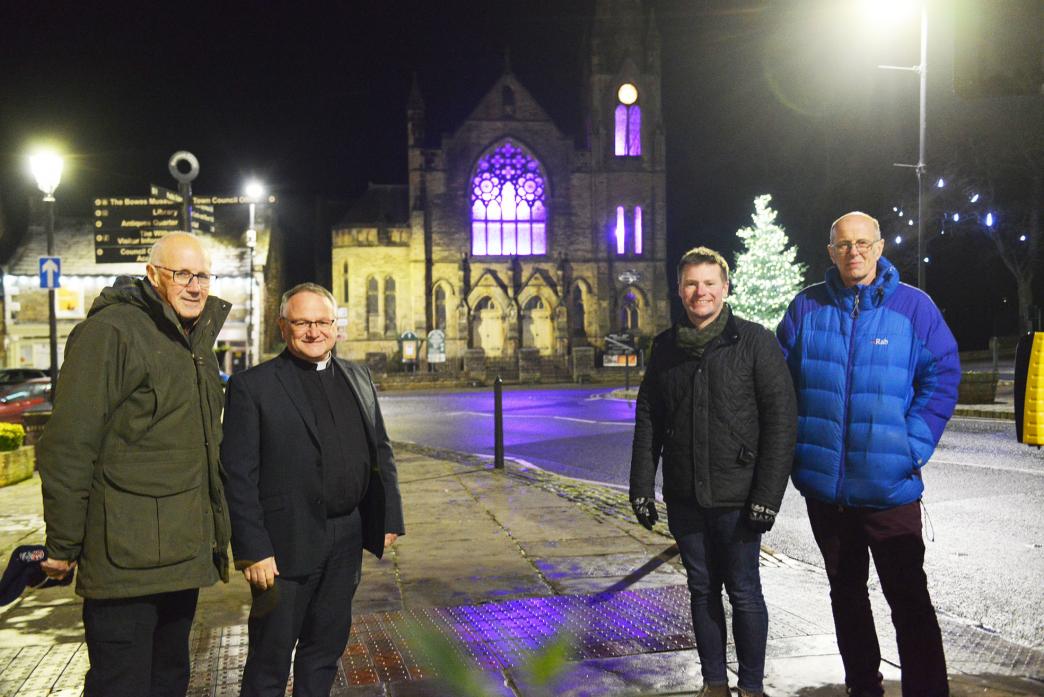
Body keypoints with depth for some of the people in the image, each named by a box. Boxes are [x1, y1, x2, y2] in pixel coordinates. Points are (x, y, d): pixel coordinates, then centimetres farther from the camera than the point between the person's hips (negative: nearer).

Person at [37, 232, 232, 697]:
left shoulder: (197, 340, 15)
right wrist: (62, 545, -14)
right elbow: (68, 445, -16)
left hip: (185, 551, 8)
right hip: (126, 553, -8)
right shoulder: (111, 331, -12)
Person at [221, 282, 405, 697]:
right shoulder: (252, 386, -8)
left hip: (347, 541, 5)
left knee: (326, 647, 18)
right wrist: (253, 550, -16)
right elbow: (238, 475, -11)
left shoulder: (358, 379, 10)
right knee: (270, 658, 7)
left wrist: (389, 518, 8)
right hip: (286, 545, -5)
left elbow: (381, 452, 14)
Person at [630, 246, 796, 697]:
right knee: (702, 590, 13)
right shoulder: (666, 347, 7)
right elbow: (647, 420, 11)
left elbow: (781, 420, -9)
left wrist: (768, 495, -14)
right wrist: (642, 487, 5)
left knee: (744, 593, 5)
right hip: (685, 497, 4)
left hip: (737, 497, -4)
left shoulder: (755, 342, -6)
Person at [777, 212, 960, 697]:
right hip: (823, 484, 4)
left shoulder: (913, 306, -4)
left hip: (889, 486, -3)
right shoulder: (807, 307, 2)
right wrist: (795, 445, 0)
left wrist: (912, 447, -12)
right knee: (845, 589, 18)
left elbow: (942, 379, -3)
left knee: (908, 597, 3)